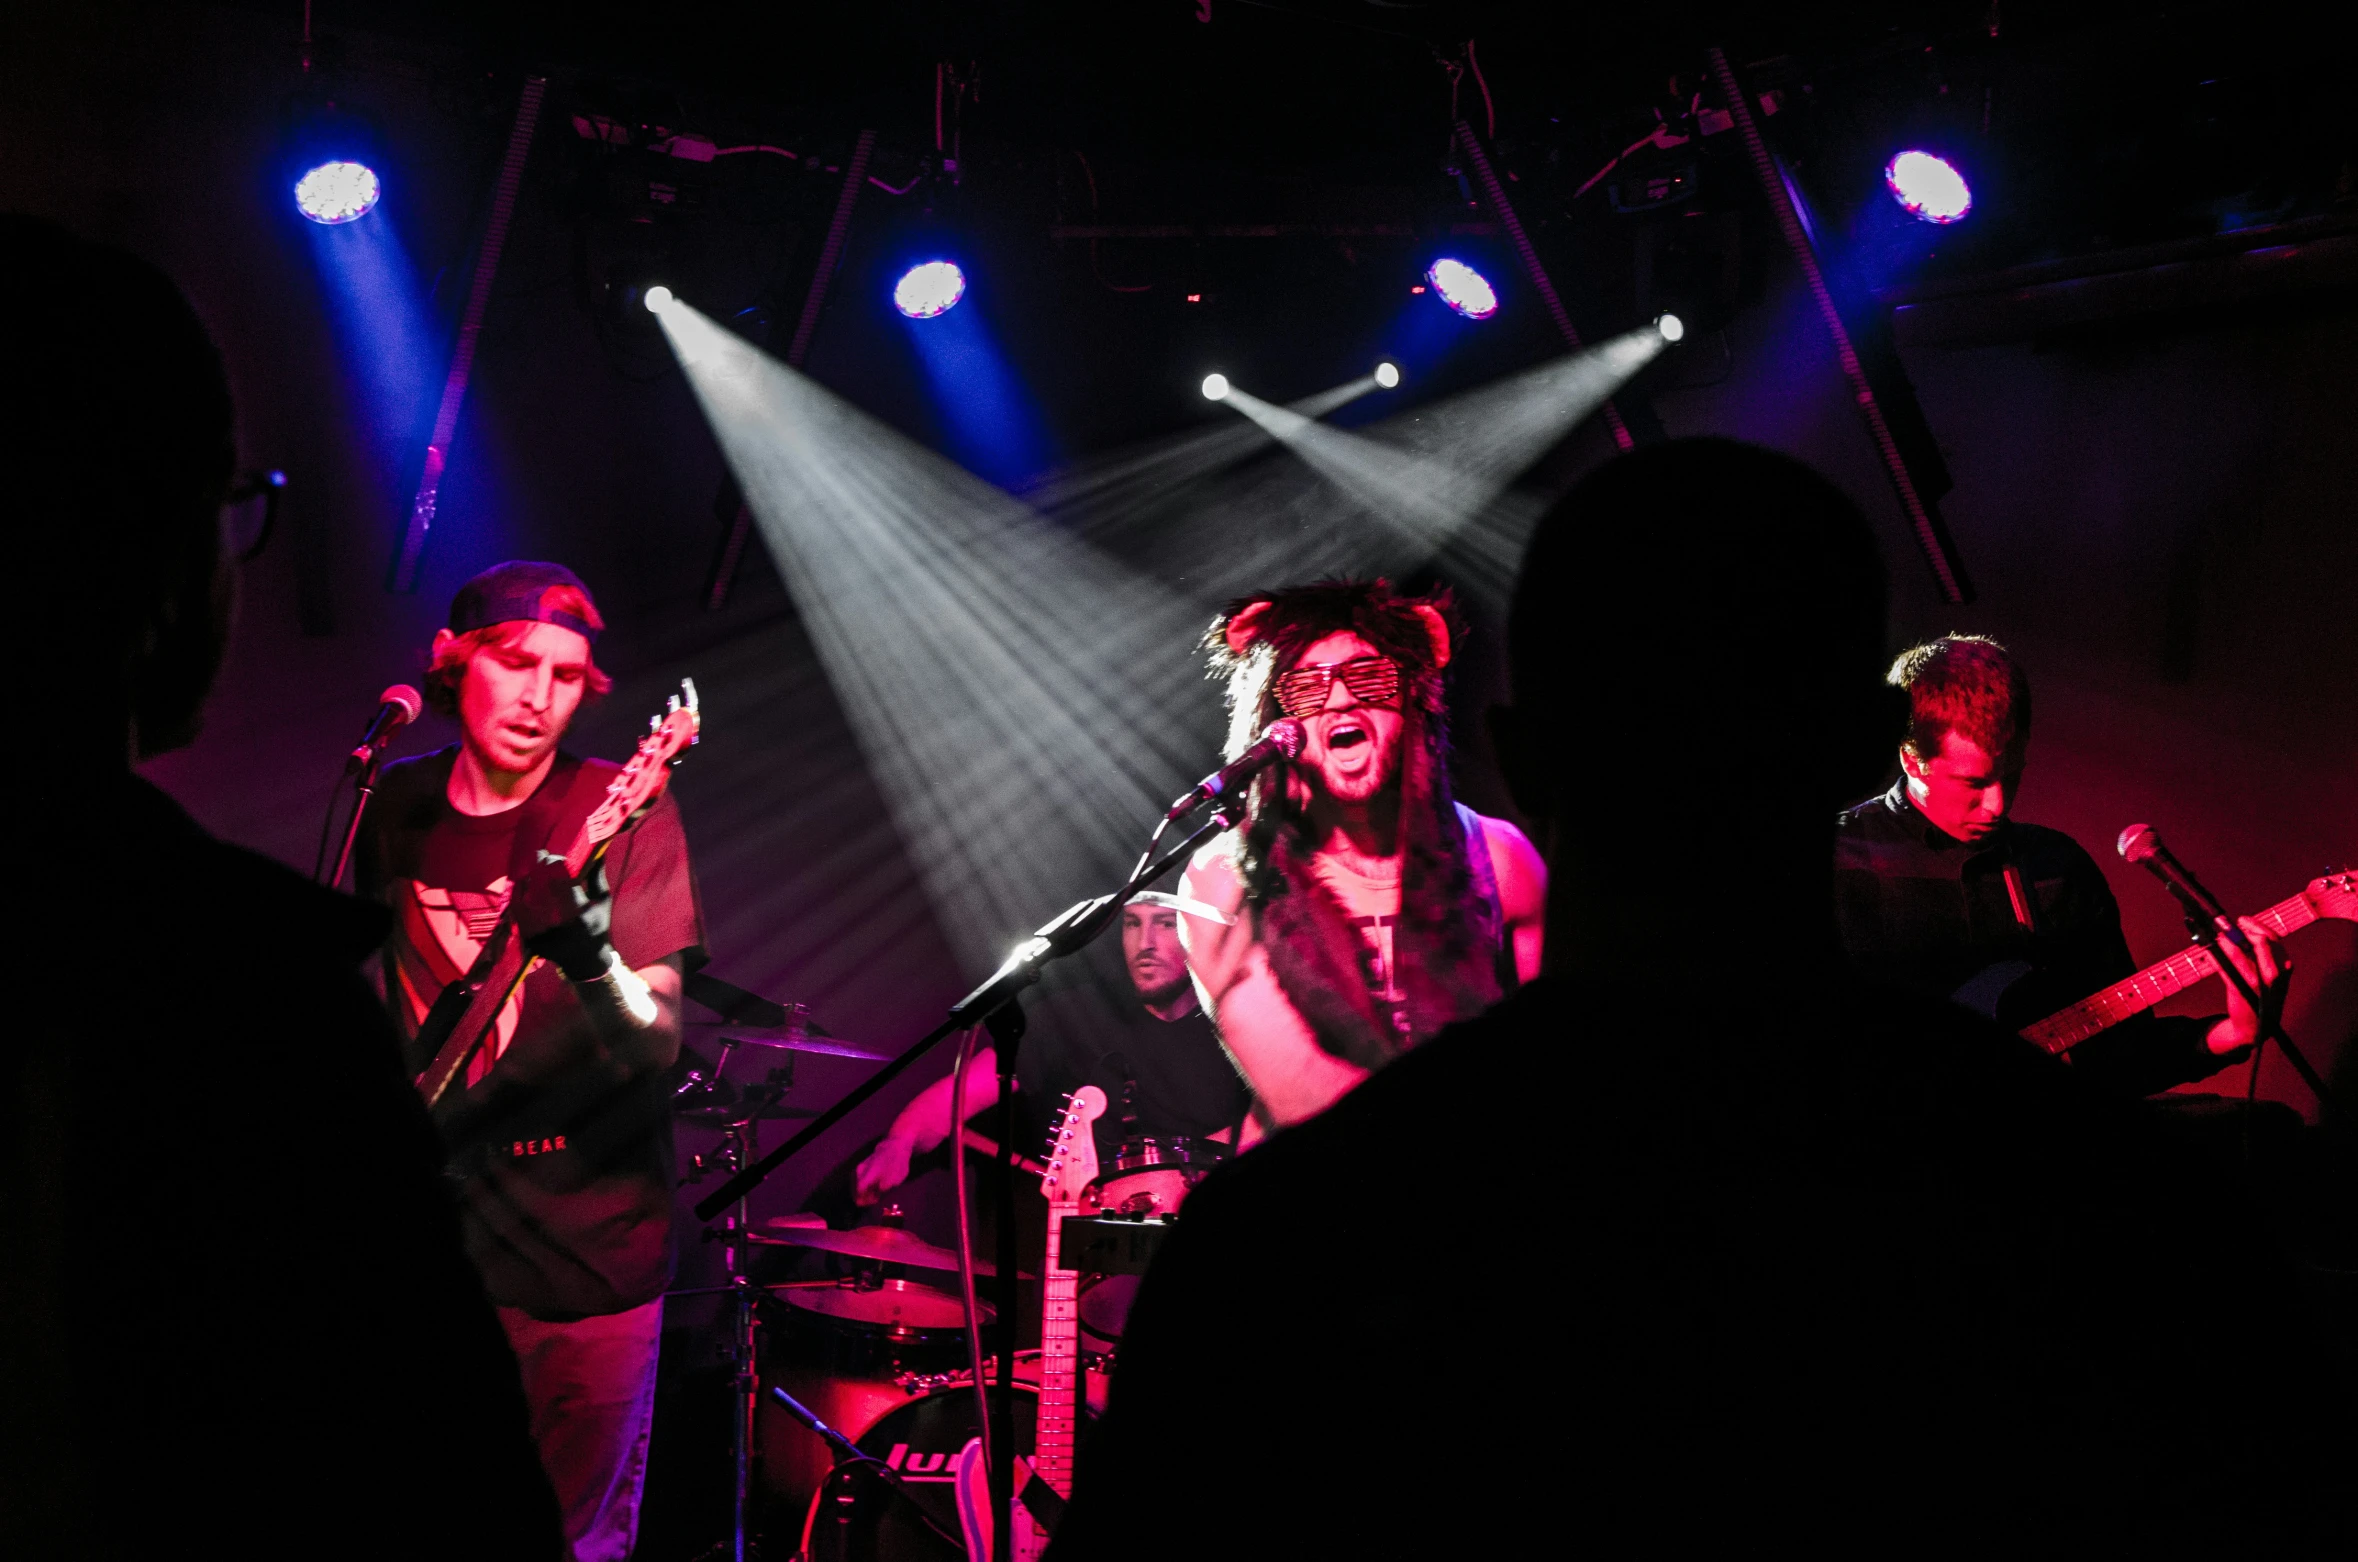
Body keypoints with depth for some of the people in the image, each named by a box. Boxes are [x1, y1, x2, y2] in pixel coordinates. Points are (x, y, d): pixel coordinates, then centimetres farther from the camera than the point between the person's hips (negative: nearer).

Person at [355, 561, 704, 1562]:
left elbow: (659, 1045, -18)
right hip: (430, 1236, 4)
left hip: (585, 1253, -4)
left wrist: (592, 963, -37)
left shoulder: (621, 813, -10)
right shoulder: (397, 806, 3)